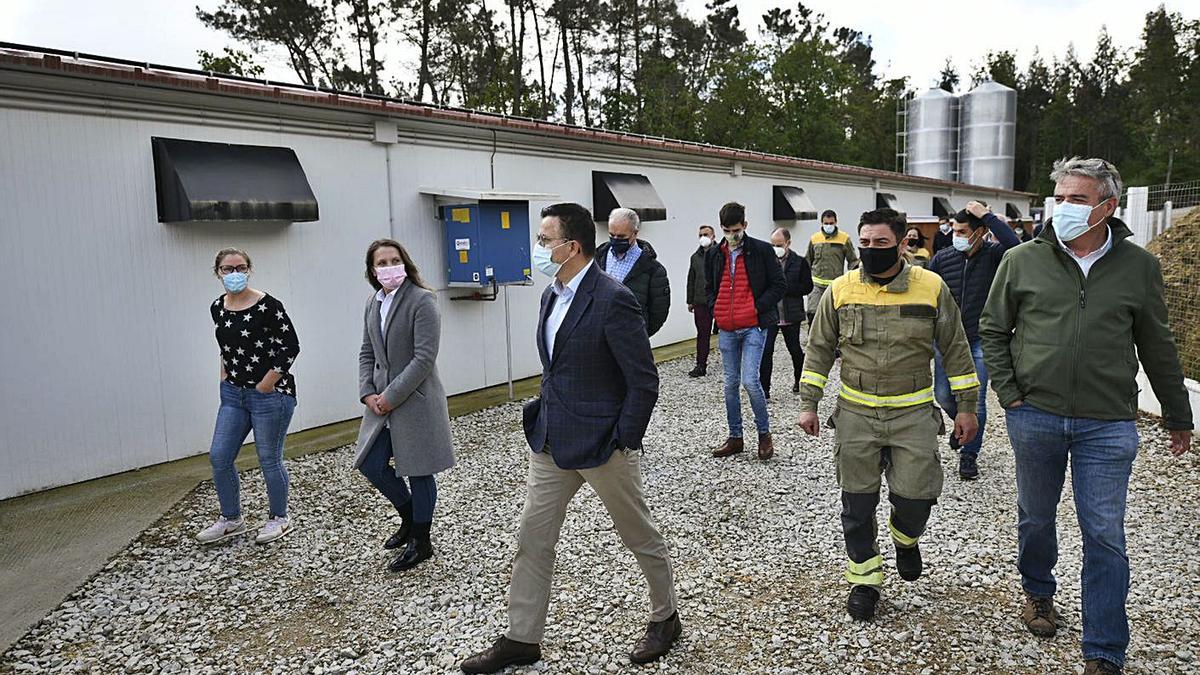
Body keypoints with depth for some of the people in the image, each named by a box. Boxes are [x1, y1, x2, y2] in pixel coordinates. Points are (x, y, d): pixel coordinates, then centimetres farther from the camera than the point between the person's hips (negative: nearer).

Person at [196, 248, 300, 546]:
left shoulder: (267, 305, -15)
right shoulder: (217, 308, 6)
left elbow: (291, 346, -14)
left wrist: (267, 384, -14)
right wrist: (225, 376, 12)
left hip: (269, 394, -7)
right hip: (233, 394, 7)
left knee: (269, 459, 3)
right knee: (219, 457, 7)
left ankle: (279, 519, 23)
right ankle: (231, 519, 26)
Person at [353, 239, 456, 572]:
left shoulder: (422, 300, -14)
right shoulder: (373, 302, 8)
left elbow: (424, 358, -18)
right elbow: (367, 352, 12)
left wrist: (391, 396, -17)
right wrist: (368, 393, -1)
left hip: (416, 401, -7)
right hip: (383, 401, 7)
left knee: (418, 472, 5)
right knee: (371, 465, 10)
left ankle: (421, 542, 23)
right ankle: (409, 517, 34)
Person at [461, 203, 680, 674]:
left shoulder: (613, 300, -19)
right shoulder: (552, 296, 7)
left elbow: (644, 382, -18)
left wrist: (624, 443, -15)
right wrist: (543, 420, 13)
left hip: (601, 444, -8)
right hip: (551, 441, 8)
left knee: (640, 536, 13)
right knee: (532, 541, 11)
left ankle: (666, 617, 36)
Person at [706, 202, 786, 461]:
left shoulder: (761, 250, -4)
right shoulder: (714, 254, 9)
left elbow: (779, 285, -3)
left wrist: (757, 308, -11)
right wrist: (715, 309, 4)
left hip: (753, 327, -5)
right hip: (726, 330, 5)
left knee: (750, 380, -13)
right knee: (731, 383, 10)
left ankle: (764, 434, 6)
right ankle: (735, 437, 21)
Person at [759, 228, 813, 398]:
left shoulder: (800, 263, -1)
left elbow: (807, 287, -7)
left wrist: (785, 288, -17)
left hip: (791, 315, 0)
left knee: (795, 349, 14)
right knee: (766, 351, -6)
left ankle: (798, 381, 38)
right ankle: (764, 389, 2)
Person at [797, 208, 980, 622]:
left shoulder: (931, 287, -4)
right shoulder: (841, 289, -2)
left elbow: (955, 349, 3)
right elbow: (819, 349, 5)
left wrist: (966, 406, 3)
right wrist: (808, 404, 3)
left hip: (914, 414, -1)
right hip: (856, 416, 1)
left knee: (915, 495, -1)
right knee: (858, 503, 7)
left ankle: (905, 539, 36)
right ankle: (864, 580, 25)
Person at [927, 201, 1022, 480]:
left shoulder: (993, 255, -8)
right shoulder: (942, 258, -1)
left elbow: (1015, 245, -31)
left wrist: (987, 216, -25)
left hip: (979, 341, -3)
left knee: (975, 400, 1)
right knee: (943, 395, 7)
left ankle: (969, 454, 17)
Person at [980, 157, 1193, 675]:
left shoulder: (1139, 267, 1)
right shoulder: (1023, 261, -1)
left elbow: (1156, 347, 9)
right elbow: (993, 330, 7)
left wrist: (1177, 416, 15)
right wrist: (1008, 394, -2)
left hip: (1108, 427, -1)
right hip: (1035, 418, 1)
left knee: (1105, 536, 2)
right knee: (1036, 516, 17)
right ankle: (1038, 593, 43)